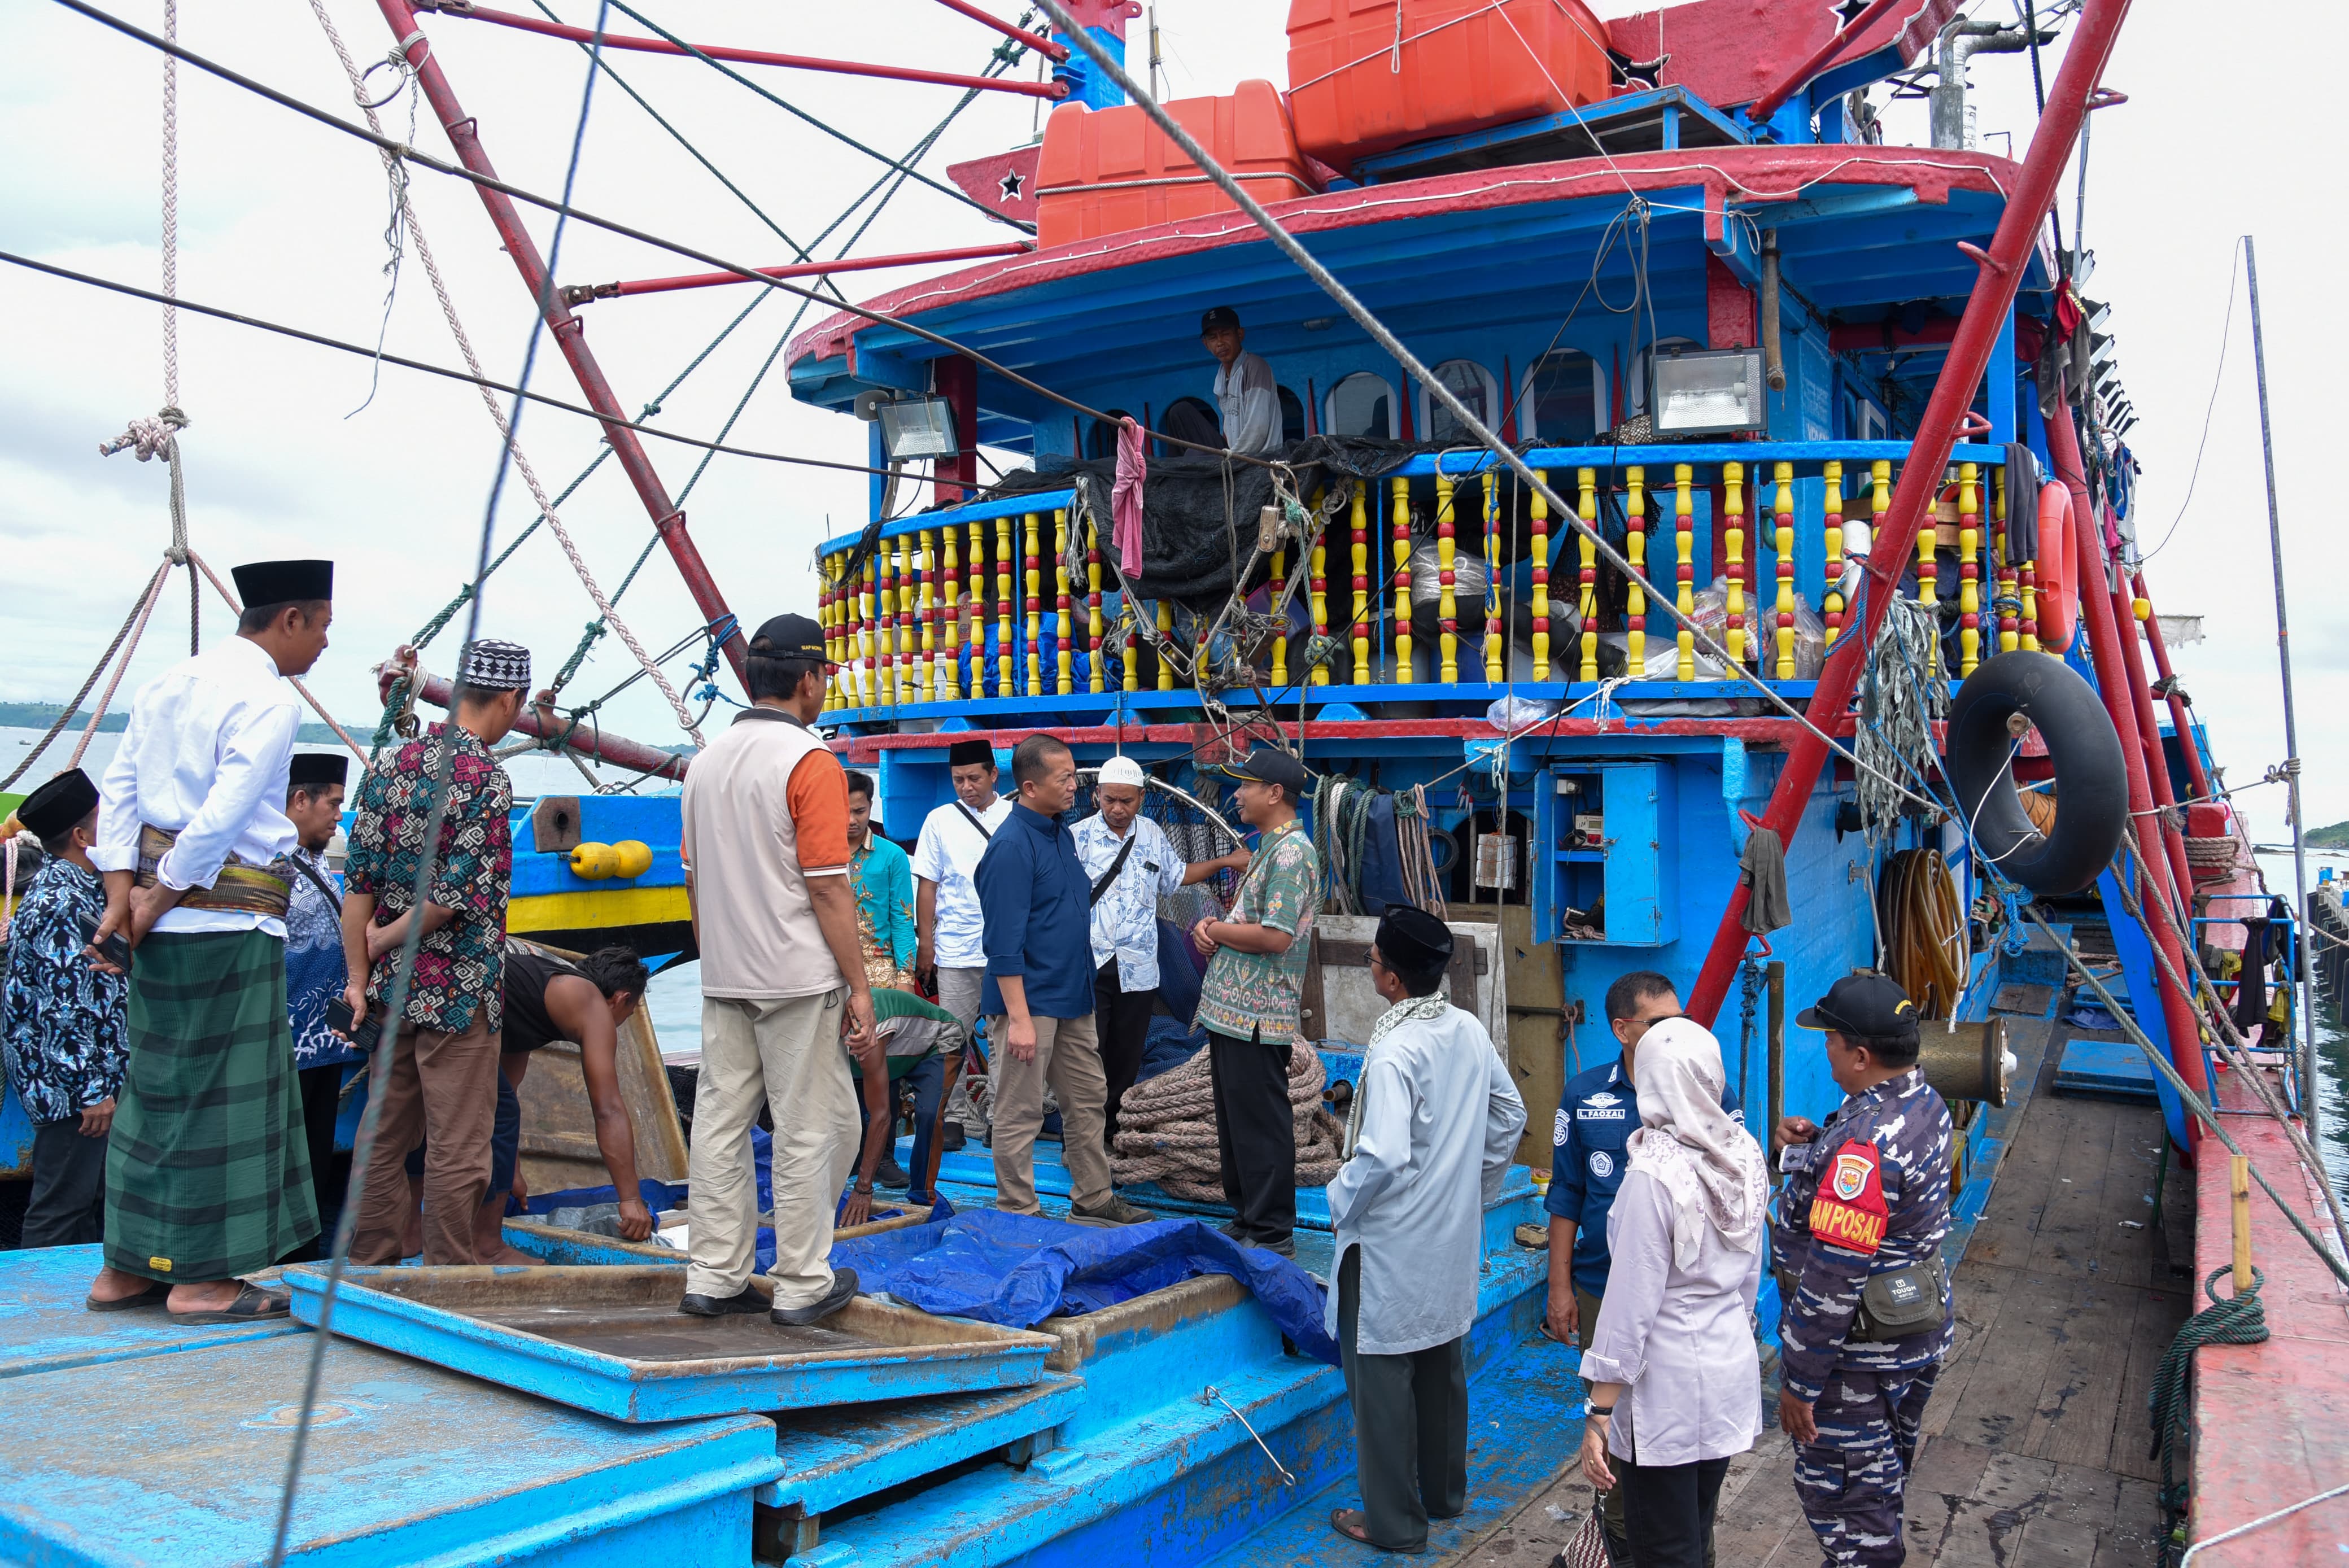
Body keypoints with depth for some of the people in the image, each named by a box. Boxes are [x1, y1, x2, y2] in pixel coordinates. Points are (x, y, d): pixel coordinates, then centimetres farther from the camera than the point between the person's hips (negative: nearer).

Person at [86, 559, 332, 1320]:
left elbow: (117, 788, 12)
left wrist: (125, 894, 7)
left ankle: (127, 1267, 25)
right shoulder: (269, 702, -13)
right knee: (217, 1092, 0)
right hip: (228, 923, -8)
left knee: (160, 1082, 16)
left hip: (168, 918, 9)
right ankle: (199, 1279, 9)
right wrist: (156, 902, -9)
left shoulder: (170, 682, 14)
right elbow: (222, 818, -21)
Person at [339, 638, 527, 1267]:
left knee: (385, 1136, 16)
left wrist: (360, 975, 8)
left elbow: (358, 880, 6)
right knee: (457, 1148, 2)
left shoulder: (390, 762, 6)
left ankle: (370, 1270, 26)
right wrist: (388, 938, -1)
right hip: (460, 991, -7)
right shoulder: (486, 779, -15)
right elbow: (455, 895, -19)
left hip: (394, 984, 7)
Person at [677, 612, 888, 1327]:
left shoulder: (707, 761, 10)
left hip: (722, 980, 7)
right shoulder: (811, 763, -13)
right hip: (799, 980, -7)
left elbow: (694, 880, 15)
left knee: (720, 1122, 10)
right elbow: (827, 889, -16)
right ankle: (802, 1286, 8)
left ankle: (715, 1278, 16)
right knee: (810, 1127, 2)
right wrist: (860, 987, -11)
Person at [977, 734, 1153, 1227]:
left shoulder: (1062, 834, 10)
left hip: (1072, 999, 9)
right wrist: (1018, 1017, -23)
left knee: (1089, 1100, 17)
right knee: (1020, 1114, 2)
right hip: (1030, 1002, -9)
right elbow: (1004, 942, -21)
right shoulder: (1011, 846, -18)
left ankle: (1093, 1199, 29)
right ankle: (1017, 1217, 12)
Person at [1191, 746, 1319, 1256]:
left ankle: (1272, 1236, 7)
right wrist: (1212, 927, 3)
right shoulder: (1268, 847, 16)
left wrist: (1214, 929, -10)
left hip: (1256, 1017, -10)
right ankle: (1245, 1218, 29)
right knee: (1234, 1123, 17)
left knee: (1261, 1126, -2)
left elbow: (1275, 937, -24)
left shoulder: (1292, 853, -17)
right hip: (1230, 1008, 10)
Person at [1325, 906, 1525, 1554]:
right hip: (1455, 1235, 8)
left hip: (1392, 1246, -8)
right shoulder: (1470, 1032, -1)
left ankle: (1393, 1521, 17)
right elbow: (1510, 1117, 10)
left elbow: (1381, 1157, -30)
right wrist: (1478, 1190, 18)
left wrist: (1342, 1203, -12)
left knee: (1382, 1378, 6)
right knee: (1443, 1366, 22)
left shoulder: (1394, 1052, -25)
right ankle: (1445, 1492, 37)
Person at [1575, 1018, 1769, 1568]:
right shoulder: (1746, 1155, -1)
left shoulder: (1654, 1176, -23)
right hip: (1733, 1372, 7)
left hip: (1668, 1391, -7)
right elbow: (1750, 1274, 10)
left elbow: (1633, 1301, -21)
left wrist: (1600, 1414, -15)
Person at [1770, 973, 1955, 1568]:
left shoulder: (1864, 1143, -31)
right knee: (1881, 1478, 27)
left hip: (1860, 1357, -10)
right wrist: (1808, 1149, -4)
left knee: (1838, 1493, 5)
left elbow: (1833, 1279, -29)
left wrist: (1799, 1383, -20)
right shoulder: (1925, 1101, 0)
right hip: (1918, 1335, 10)